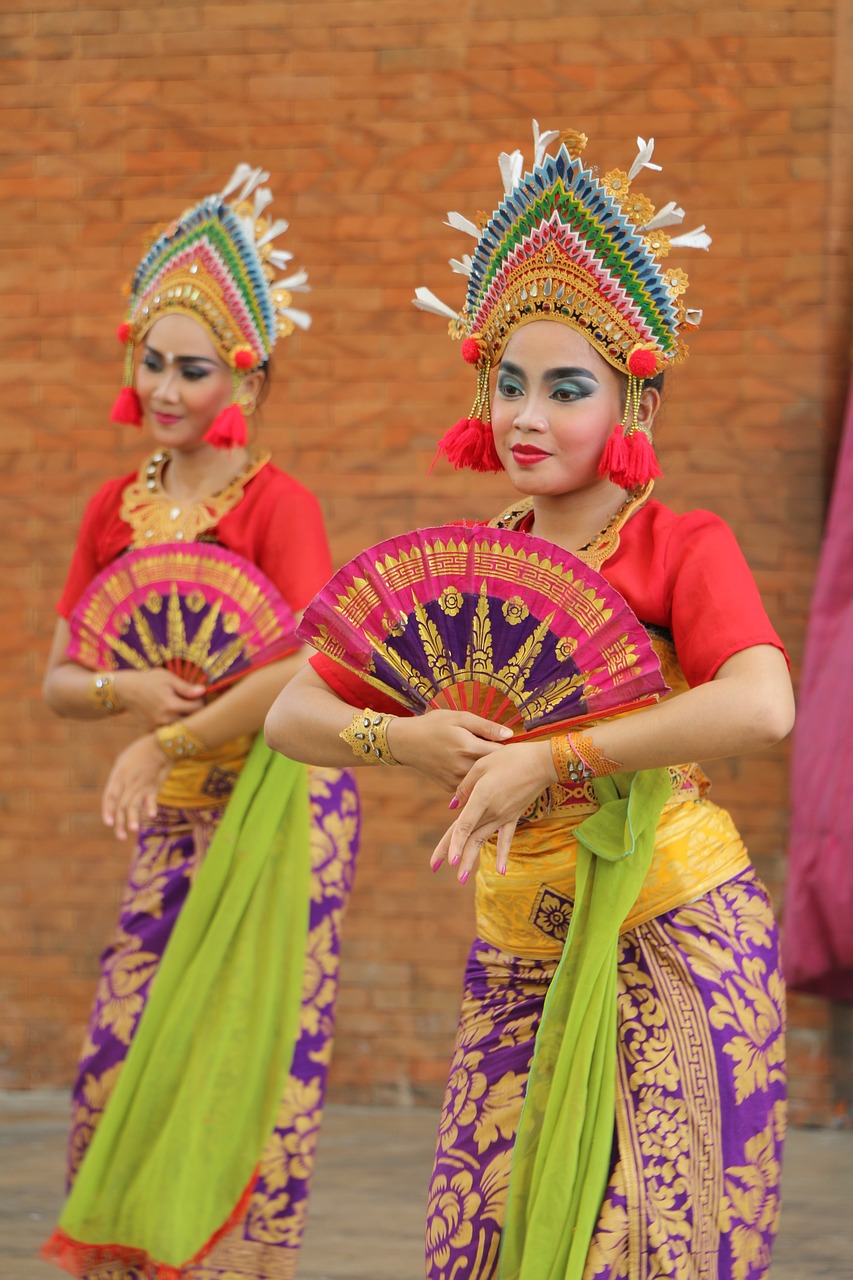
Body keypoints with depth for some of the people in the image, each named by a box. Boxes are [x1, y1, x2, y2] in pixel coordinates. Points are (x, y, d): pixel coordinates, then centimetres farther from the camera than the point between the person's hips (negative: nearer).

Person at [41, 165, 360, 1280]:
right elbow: (58, 682, 10)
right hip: (171, 818, 6)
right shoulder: (117, 508, 8)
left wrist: (169, 740, -19)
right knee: (123, 1072, 4)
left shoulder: (278, 505, -10)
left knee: (244, 1071, -4)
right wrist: (128, 688, -13)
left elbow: (322, 664, -23)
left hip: (277, 803, -6)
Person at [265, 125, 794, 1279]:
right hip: (520, 958, 5)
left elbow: (762, 708, -27)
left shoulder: (683, 546, -7)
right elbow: (291, 716, 8)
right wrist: (404, 740, -14)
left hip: (676, 939, -4)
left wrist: (553, 759, -25)